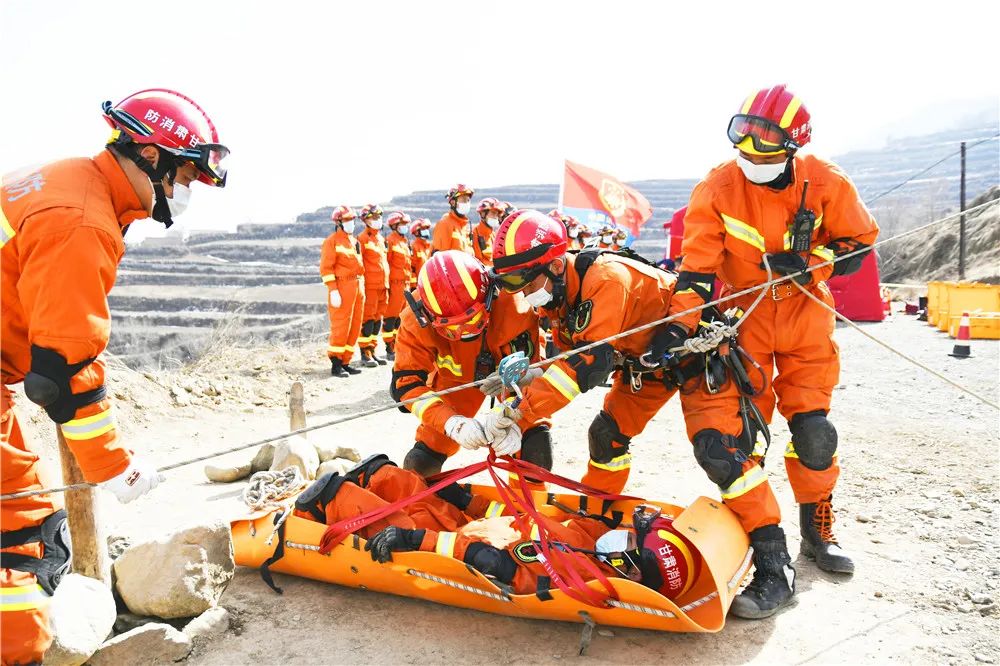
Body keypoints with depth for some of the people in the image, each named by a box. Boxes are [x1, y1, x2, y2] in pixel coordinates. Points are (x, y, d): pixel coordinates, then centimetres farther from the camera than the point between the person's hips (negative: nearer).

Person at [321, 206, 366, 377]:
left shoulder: (354, 241, 20)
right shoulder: (332, 241, -4)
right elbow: (326, 267, -11)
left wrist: (362, 288, 17)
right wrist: (333, 290, -18)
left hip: (358, 288, 8)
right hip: (342, 287, -8)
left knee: (355, 327, 7)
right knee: (340, 327, -7)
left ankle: (345, 362, 15)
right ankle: (336, 365, -1)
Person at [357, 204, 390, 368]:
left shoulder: (381, 239, 18)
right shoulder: (362, 239, -6)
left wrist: (387, 284, 21)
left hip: (382, 285, 8)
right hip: (369, 286, -8)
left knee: (378, 318, 11)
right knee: (368, 319, -5)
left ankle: (372, 350, 19)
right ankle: (365, 353, 1)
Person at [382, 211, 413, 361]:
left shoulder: (404, 242, 19)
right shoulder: (390, 241, -8)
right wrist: (386, 284, -16)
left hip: (405, 285, 9)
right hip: (395, 284, -9)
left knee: (401, 317, 13)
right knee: (391, 318, -5)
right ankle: (390, 350, -2)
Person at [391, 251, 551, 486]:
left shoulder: (513, 309, -40)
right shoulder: (415, 322, -34)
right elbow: (406, 382, -34)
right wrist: (452, 423, -48)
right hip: (456, 376, 1)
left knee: (536, 447, -18)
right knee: (419, 464, -6)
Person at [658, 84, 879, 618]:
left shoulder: (826, 184, -10)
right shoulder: (716, 189, -12)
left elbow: (858, 242, 1)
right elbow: (697, 266, -15)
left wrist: (807, 263, -18)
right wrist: (678, 327, -27)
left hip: (806, 317, 1)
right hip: (743, 318, -1)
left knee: (811, 427, 0)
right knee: (727, 436, -13)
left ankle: (818, 529, 29)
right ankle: (772, 563, -3)